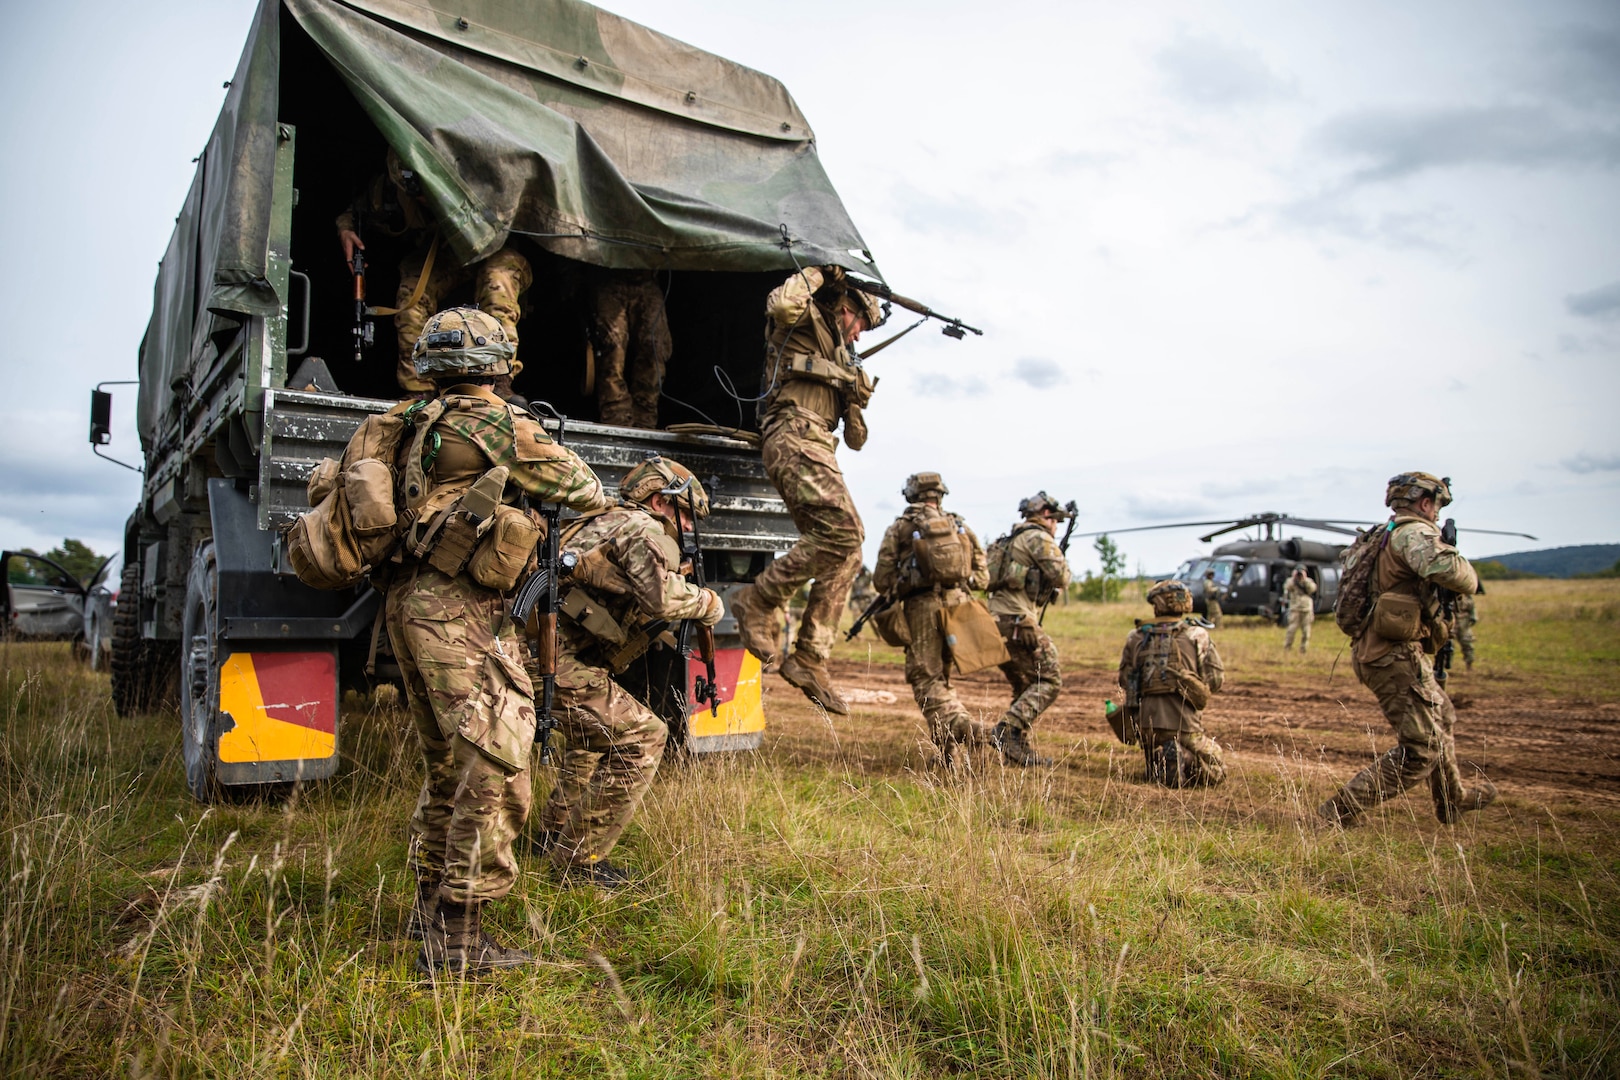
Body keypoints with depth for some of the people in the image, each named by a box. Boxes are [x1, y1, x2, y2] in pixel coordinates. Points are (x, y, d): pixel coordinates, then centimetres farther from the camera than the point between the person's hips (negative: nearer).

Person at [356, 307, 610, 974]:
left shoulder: (411, 425, 16)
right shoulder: (498, 424, -7)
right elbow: (582, 491, 2)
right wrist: (604, 504, 25)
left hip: (407, 603, 9)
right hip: (459, 610, -9)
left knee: (448, 763, 19)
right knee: (496, 763, -8)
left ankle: (431, 906, 30)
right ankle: (457, 941, -6)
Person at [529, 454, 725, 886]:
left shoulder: (604, 523, 25)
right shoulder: (643, 528, -6)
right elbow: (661, 597, -24)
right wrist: (707, 602, -5)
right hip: (558, 660, -11)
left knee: (599, 730, 30)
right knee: (640, 738, -6)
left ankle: (552, 832, 39)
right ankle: (580, 859, 1)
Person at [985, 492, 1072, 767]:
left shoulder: (1011, 539, 25)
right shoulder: (1038, 537, -4)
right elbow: (1060, 578, -11)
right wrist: (1063, 566, 11)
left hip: (996, 620, 9)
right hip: (1017, 621, -9)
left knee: (1026, 687, 16)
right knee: (1049, 681, -6)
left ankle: (1018, 748, 13)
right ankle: (1008, 729, -19)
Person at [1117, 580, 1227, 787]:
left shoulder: (1136, 637, 6)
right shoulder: (1197, 635, -1)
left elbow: (1125, 679, 9)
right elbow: (1216, 679, -2)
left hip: (1146, 722, 4)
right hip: (1184, 723, -4)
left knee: (1158, 770, 31)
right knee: (1215, 772, 13)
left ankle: (1161, 760, -5)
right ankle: (1184, 759, -18)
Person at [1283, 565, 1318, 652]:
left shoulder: (1308, 581, 9)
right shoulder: (1291, 581, 5)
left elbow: (1312, 589, -12)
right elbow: (1287, 588, -16)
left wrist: (1305, 579, -13)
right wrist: (1293, 578, -15)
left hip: (1307, 610, 2)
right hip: (1295, 610, -2)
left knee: (1306, 631, 4)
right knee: (1291, 629, -11)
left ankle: (1303, 651, 13)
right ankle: (1286, 650, -6)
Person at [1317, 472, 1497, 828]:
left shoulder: (1386, 535, 17)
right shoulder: (1413, 532, -14)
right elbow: (1444, 569, -34)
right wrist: (1469, 578, -11)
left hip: (1378, 650, 11)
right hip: (1395, 655, -11)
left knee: (1441, 717, 29)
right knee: (1421, 748, -7)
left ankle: (1452, 800, 45)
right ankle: (1343, 811, -9)